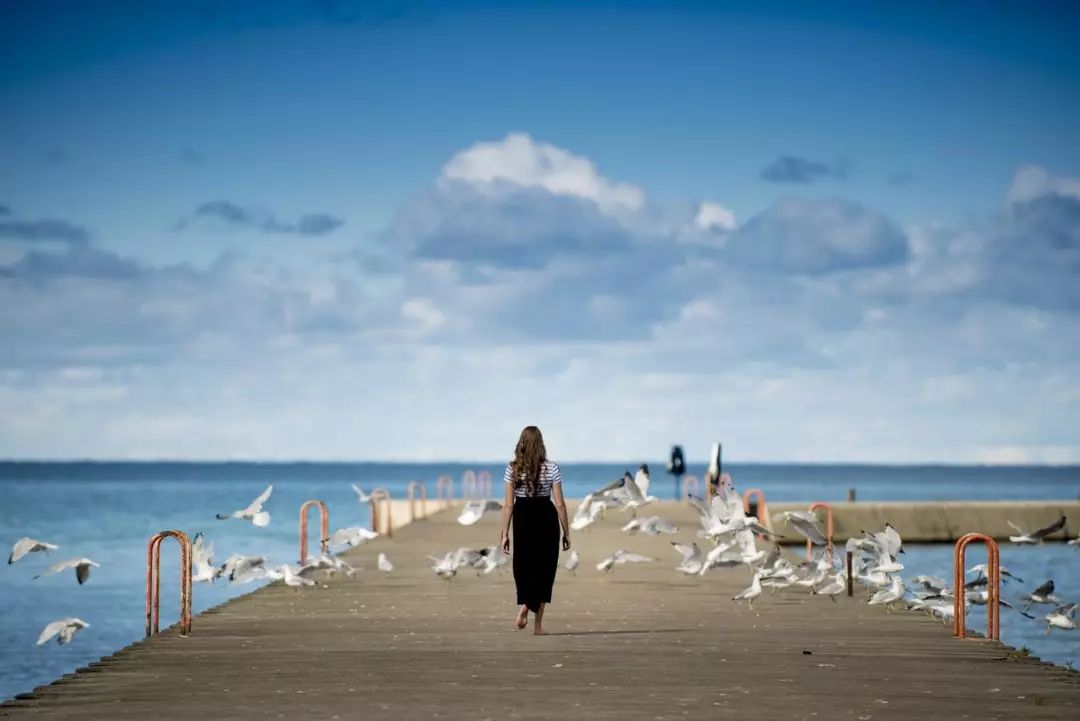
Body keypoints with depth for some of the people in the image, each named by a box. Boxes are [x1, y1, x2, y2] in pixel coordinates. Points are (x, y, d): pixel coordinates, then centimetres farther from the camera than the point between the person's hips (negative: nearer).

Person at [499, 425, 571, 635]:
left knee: (523, 566, 19)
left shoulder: (513, 469, -5)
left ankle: (524, 605, -6)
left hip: (523, 520, 1)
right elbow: (560, 504, -6)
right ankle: (537, 623, 7)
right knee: (543, 568, 8)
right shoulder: (551, 469, -7)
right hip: (546, 520, -1)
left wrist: (505, 534, 0)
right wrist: (566, 533, 2)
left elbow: (508, 504, -5)